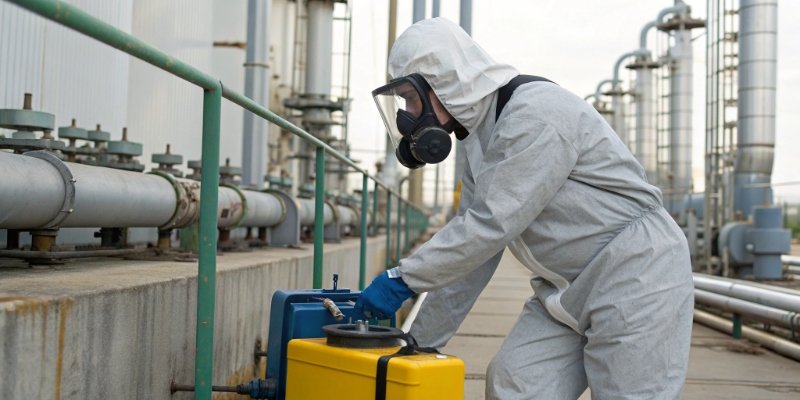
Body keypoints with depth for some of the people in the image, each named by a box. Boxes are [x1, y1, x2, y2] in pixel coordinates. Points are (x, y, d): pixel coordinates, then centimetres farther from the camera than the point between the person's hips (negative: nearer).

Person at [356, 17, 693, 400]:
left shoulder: (537, 113, -19)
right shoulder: (482, 140, 10)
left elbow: (493, 224, -26)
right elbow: (468, 247, 11)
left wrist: (402, 278, -21)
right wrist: (421, 339, 10)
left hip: (635, 281, -9)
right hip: (567, 290, 9)